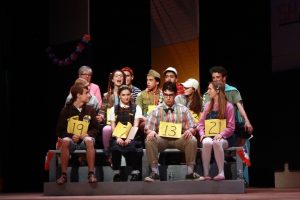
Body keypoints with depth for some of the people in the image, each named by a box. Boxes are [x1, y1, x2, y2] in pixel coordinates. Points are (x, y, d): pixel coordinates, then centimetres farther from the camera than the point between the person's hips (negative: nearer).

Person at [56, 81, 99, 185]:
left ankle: (91, 174, -33)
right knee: (65, 141, -37)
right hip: (71, 140, -1)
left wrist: (88, 134, -15)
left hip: (84, 140, 1)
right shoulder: (66, 110, -3)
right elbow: (60, 131, 0)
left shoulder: (90, 110, 2)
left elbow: (95, 128, 6)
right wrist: (71, 136, -18)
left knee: (89, 140, -36)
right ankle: (63, 174, -30)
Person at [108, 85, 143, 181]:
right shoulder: (114, 109, 16)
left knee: (131, 146, -35)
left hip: (132, 137, -1)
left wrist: (129, 138, -16)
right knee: (115, 147, -32)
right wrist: (118, 138, -12)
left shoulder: (136, 108, 12)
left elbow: (136, 125, 1)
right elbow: (113, 126, 7)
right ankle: (116, 173, -20)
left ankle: (135, 173, -24)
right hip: (118, 136, 1)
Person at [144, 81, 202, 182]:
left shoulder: (183, 109, 7)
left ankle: (190, 172, -18)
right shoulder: (156, 110, 5)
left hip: (179, 138, 0)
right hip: (162, 138, 0)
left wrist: (189, 130, -18)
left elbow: (192, 127, 7)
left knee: (192, 140, -30)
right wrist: (151, 132, -22)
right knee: (149, 140, -31)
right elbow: (148, 128, 3)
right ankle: (154, 172, -22)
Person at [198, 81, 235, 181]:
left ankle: (221, 172, -31)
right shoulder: (207, 105, 15)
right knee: (207, 143, -35)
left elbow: (231, 127, -2)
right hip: (208, 136, 3)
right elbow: (201, 123, 13)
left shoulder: (228, 106, 1)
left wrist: (221, 134, -19)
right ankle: (206, 173, -29)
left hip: (223, 138, -3)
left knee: (216, 142, -39)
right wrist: (202, 133, -7)